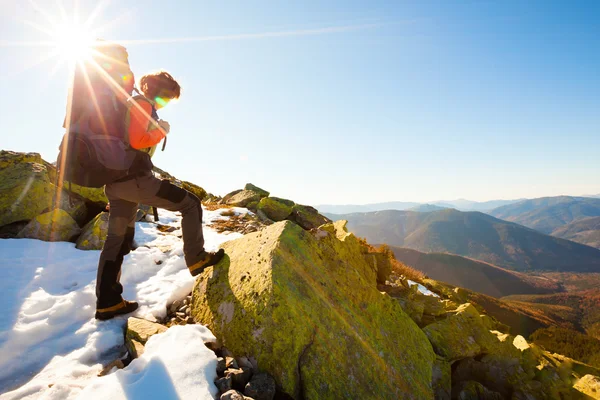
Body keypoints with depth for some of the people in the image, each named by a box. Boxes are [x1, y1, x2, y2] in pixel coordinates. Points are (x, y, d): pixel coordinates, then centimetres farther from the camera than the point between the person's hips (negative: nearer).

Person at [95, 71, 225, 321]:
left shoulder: (130, 104, 24)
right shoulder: (143, 105, -6)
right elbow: (137, 140, -20)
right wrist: (162, 131, -5)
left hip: (115, 181, 10)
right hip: (134, 178, -10)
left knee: (118, 238, 11)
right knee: (190, 204, -1)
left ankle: (107, 302, 15)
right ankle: (196, 259, 3)